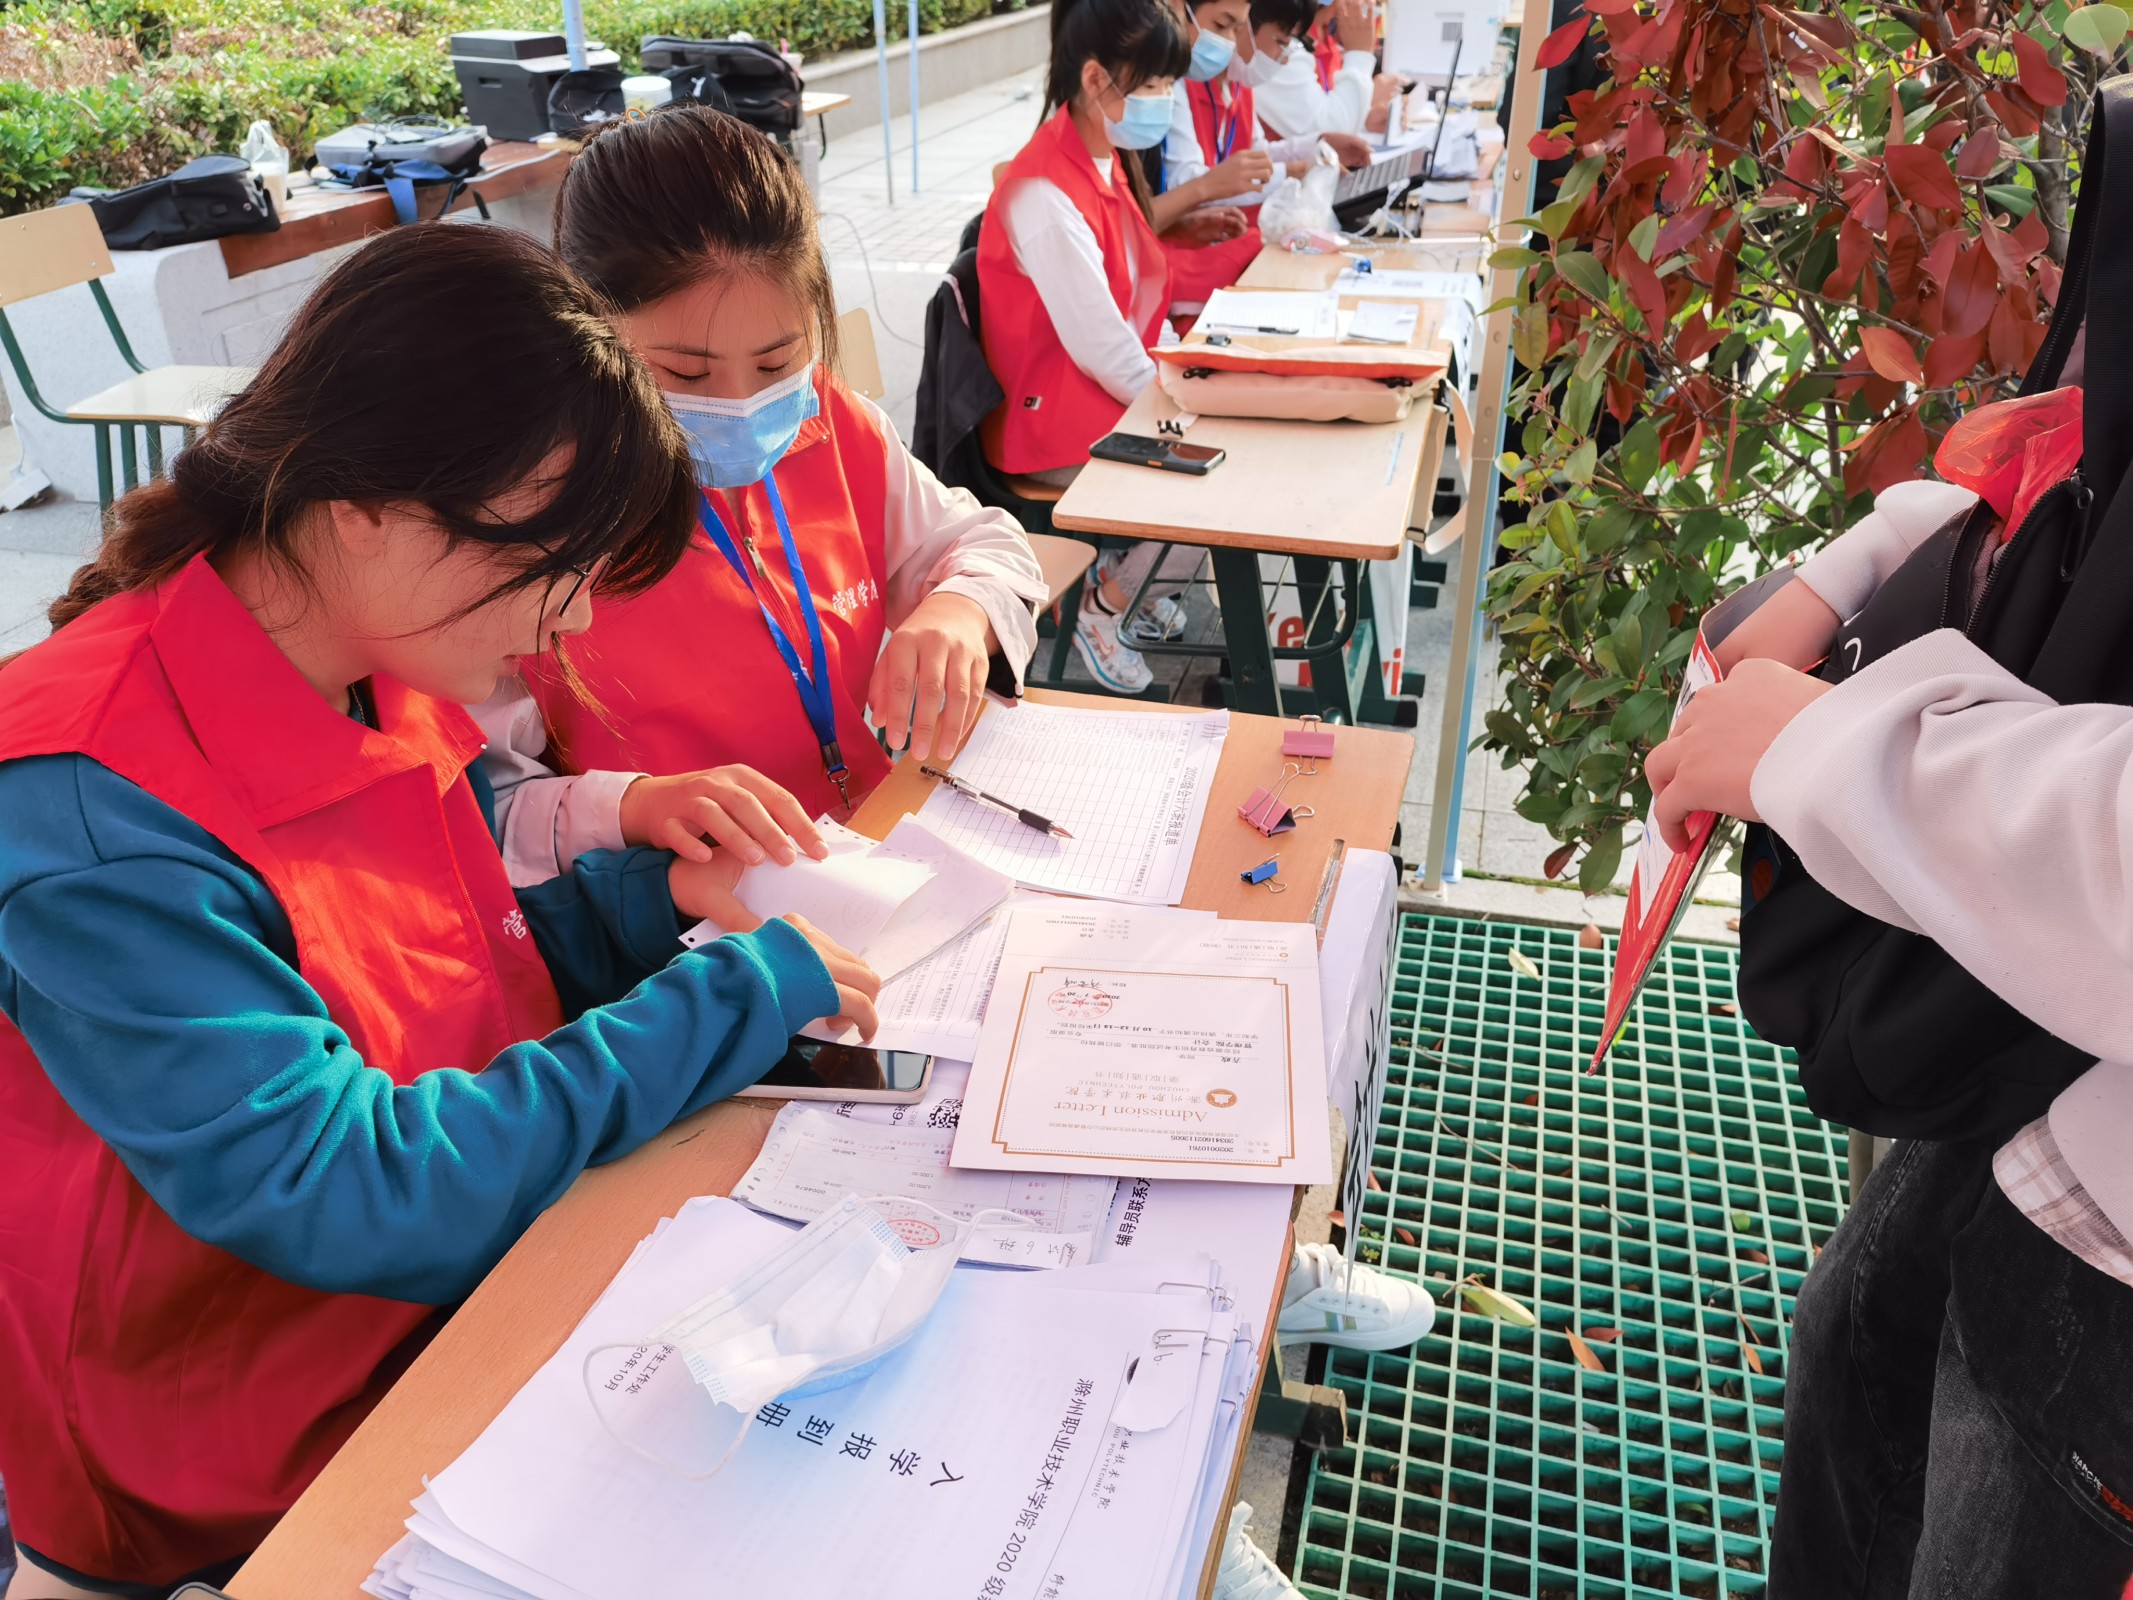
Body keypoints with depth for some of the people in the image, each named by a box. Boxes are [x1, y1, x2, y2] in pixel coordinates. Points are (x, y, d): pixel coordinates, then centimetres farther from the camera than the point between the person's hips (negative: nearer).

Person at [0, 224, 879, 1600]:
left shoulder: (386, 683, -4)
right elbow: (351, 1200, -32)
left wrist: (653, 896, -7)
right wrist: (742, 995, -27)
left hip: (478, 1282, 7)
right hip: (267, 1478, -7)